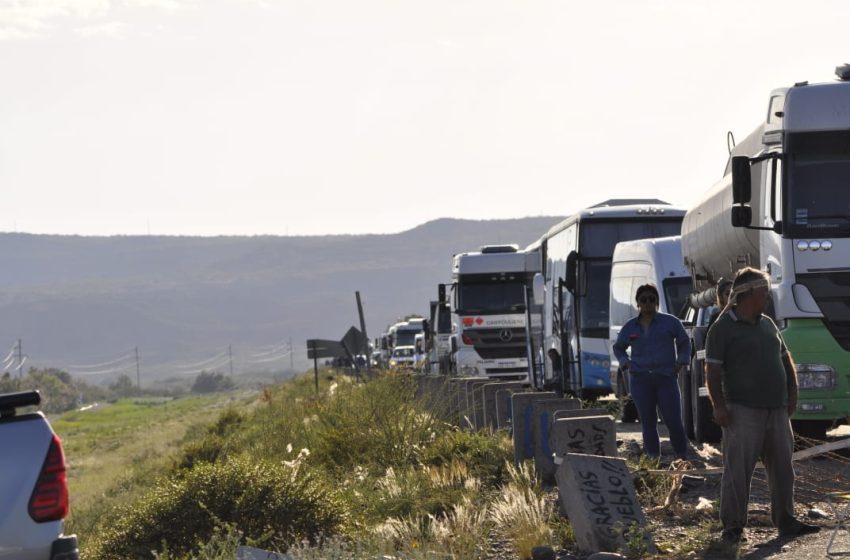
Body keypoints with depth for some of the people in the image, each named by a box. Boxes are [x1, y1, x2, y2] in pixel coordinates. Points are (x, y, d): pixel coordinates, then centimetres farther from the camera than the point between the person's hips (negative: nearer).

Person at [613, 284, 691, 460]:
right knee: (648, 423, 2)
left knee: (674, 422, -7)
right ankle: (653, 458, 8)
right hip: (640, 380, 2)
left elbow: (684, 342, 18)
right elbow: (618, 347, 25)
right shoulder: (630, 327, 11)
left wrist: (681, 361, 5)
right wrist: (626, 363, 9)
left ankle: (682, 458, 2)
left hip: (666, 378, -2)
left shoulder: (670, 322, 5)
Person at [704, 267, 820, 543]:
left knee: (782, 468, 11)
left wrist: (792, 393, 12)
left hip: (777, 411, 7)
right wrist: (719, 406, -18)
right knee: (738, 471, -7)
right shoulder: (724, 328, -6)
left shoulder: (768, 325, 16)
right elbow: (713, 370, -10)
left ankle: (786, 522, 21)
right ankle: (732, 526, -3)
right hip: (743, 413, -7)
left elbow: (785, 360, 23)